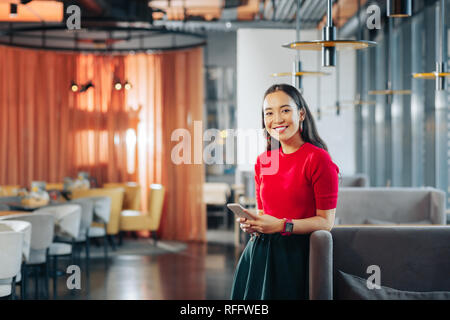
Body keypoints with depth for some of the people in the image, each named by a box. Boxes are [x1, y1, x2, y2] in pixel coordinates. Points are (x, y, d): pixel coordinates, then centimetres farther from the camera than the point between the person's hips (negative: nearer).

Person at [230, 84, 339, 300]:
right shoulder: (262, 161, 11)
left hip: (296, 255, -5)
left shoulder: (318, 159, -8)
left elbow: (326, 221, -10)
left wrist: (281, 225, -20)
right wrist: (251, 223, -1)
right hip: (259, 255, 5)